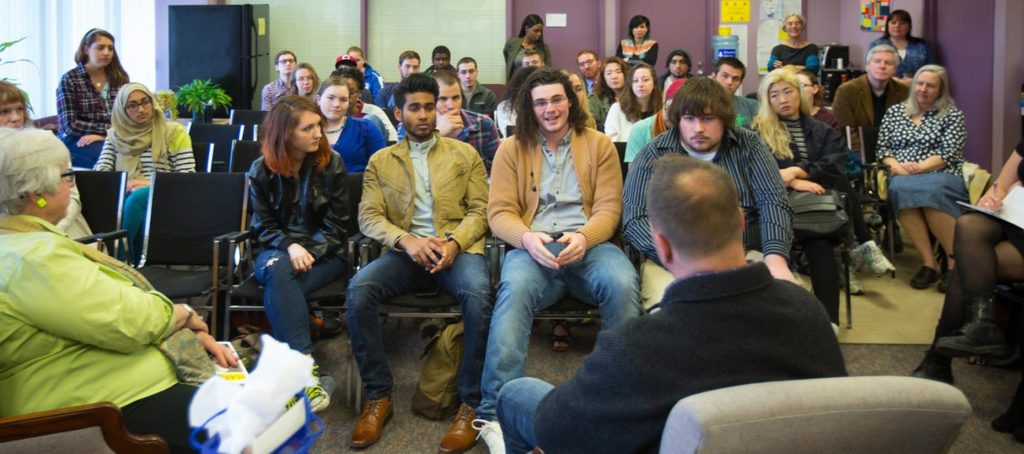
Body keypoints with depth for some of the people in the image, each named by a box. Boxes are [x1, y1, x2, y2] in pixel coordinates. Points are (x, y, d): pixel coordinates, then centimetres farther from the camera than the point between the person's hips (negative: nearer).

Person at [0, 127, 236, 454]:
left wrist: (190, 333, 4)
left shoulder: (27, 243, 11)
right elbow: (128, 321, -24)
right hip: (118, 406, -11)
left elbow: (108, 304, 14)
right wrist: (183, 315, -4)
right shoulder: (32, 258, -22)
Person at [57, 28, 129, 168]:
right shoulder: (69, 79, 2)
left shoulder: (120, 78, 14)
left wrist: (99, 134, -12)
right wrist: (108, 129, -13)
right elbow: (70, 125, -5)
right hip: (76, 140, -4)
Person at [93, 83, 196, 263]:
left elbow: (188, 179, 0)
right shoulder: (115, 135, 19)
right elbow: (99, 173, 8)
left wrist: (152, 185, -16)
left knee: (139, 196, -37)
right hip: (126, 199, 2)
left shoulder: (174, 132, 8)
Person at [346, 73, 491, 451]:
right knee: (358, 289, -29)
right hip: (404, 250, 1)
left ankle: (471, 404, -22)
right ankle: (378, 396, -15)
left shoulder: (464, 154, 14)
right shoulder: (380, 161, 15)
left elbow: (480, 210, 6)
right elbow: (369, 216, 4)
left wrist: (454, 242, -15)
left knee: (477, 295, -35)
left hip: (458, 247, -1)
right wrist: (406, 240, -16)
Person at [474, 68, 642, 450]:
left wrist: (583, 237, -17)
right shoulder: (511, 149, 13)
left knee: (622, 284, -33)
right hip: (533, 247, 0)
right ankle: (495, 412, -34)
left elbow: (609, 208, 5)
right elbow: (500, 212, 4)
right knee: (514, 287, -36)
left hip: (587, 244, 1)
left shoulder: (599, 144, 13)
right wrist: (528, 238, -19)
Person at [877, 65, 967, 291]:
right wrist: (895, 165, -6)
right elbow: (882, 149, 15)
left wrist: (918, 167, -14)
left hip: (941, 176, -2)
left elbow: (948, 154, 0)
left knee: (931, 190, -40)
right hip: (902, 177, 2)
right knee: (900, 188, -37)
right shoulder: (894, 112, 21)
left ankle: (955, 262, -27)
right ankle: (928, 262, -31)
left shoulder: (953, 115, 12)